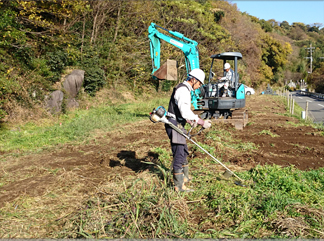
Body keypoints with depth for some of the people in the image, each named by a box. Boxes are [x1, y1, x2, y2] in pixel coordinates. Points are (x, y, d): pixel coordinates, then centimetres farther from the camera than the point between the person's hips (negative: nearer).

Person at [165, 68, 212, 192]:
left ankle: (185, 177, 38)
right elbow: (185, 112, -29)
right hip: (175, 125, -11)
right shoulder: (183, 90, -18)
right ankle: (179, 185, 2)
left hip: (178, 125, 11)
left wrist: (190, 120, 15)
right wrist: (201, 122, -26)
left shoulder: (184, 89, 16)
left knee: (184, 151, 22)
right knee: (179, 154, -6)